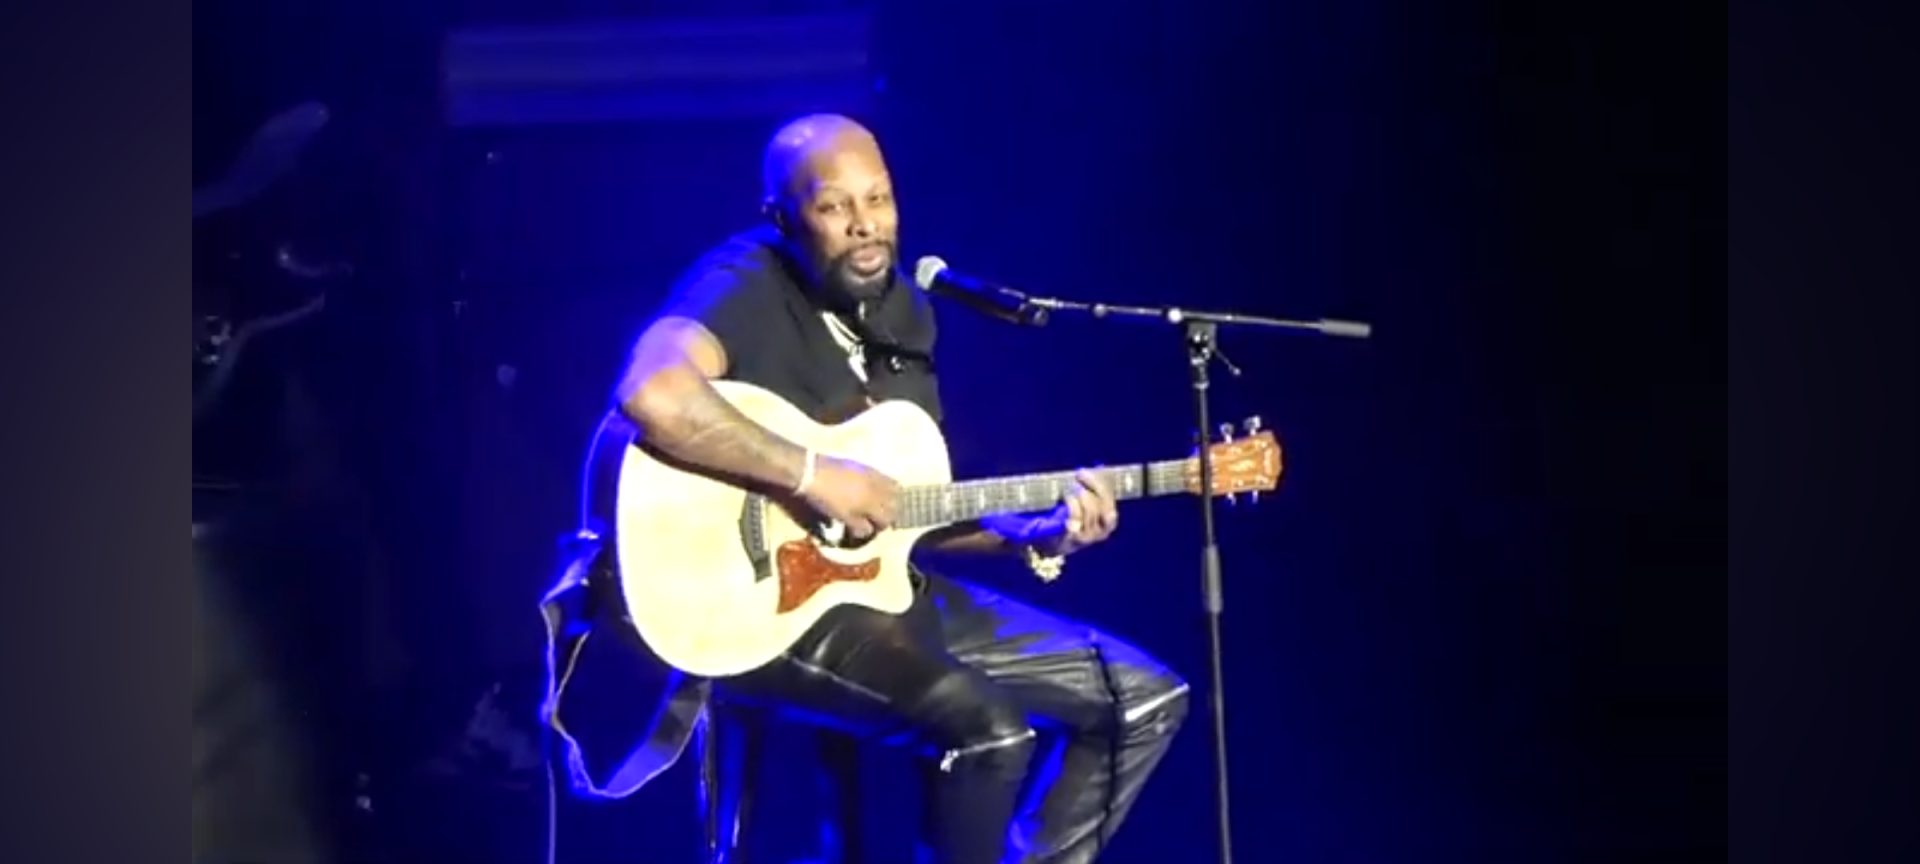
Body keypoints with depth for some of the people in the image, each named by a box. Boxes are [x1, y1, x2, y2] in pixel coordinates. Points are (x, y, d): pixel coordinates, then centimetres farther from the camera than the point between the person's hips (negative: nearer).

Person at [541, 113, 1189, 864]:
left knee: (1142, 699, 6)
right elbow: (650, 394, -37)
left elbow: (908, 508, 15)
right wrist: (812, 474, -30)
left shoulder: (901, 313, 11)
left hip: (881, 586, 9)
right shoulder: (747, 286, -15)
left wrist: (1034, 535, -2)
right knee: (989, 726, -30)